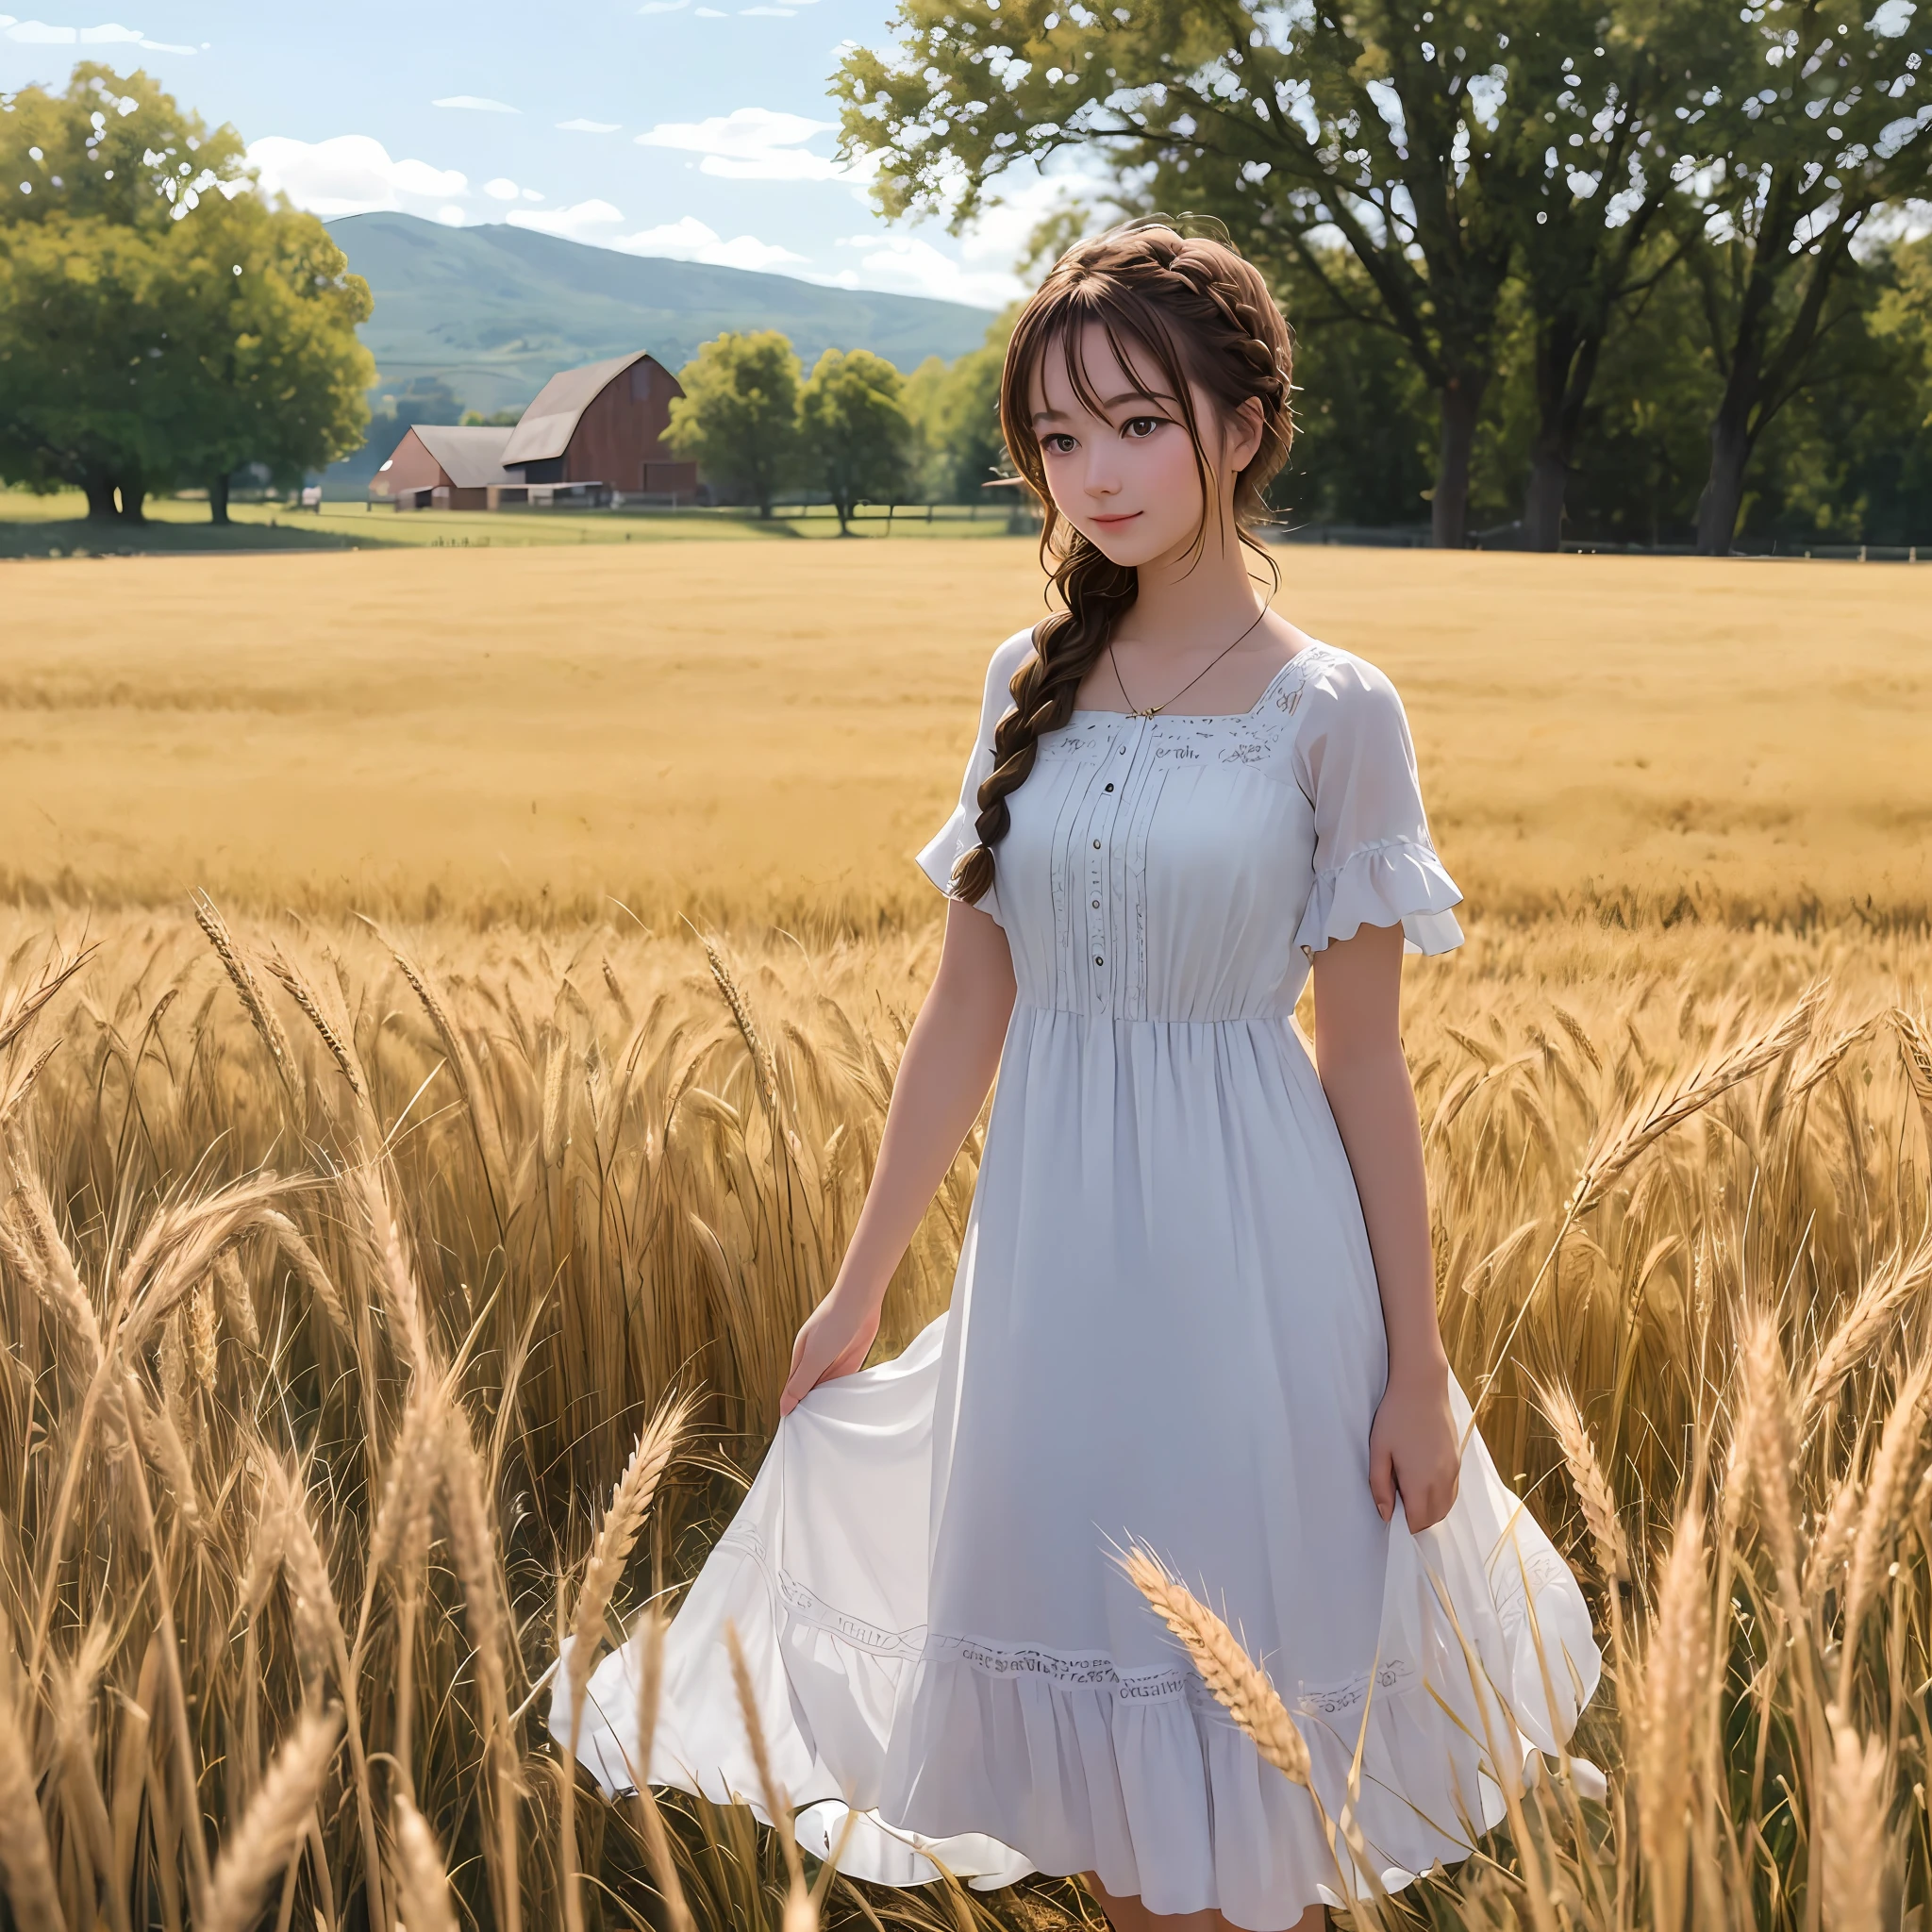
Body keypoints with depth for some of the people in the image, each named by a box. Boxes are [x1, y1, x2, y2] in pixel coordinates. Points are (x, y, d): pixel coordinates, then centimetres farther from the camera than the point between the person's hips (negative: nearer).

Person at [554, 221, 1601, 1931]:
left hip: (1246, 1247, -4)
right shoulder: (1033, 686, 4)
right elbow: (967, 1008, 7)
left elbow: (1366, 1056, -5)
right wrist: (859, 1289, 10)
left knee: (1246, 1729, 9)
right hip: (1051, 1239, 4)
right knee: (1101, 1770, 15)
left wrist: (1419, 1373, -4)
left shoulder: (1331, 711, -7)